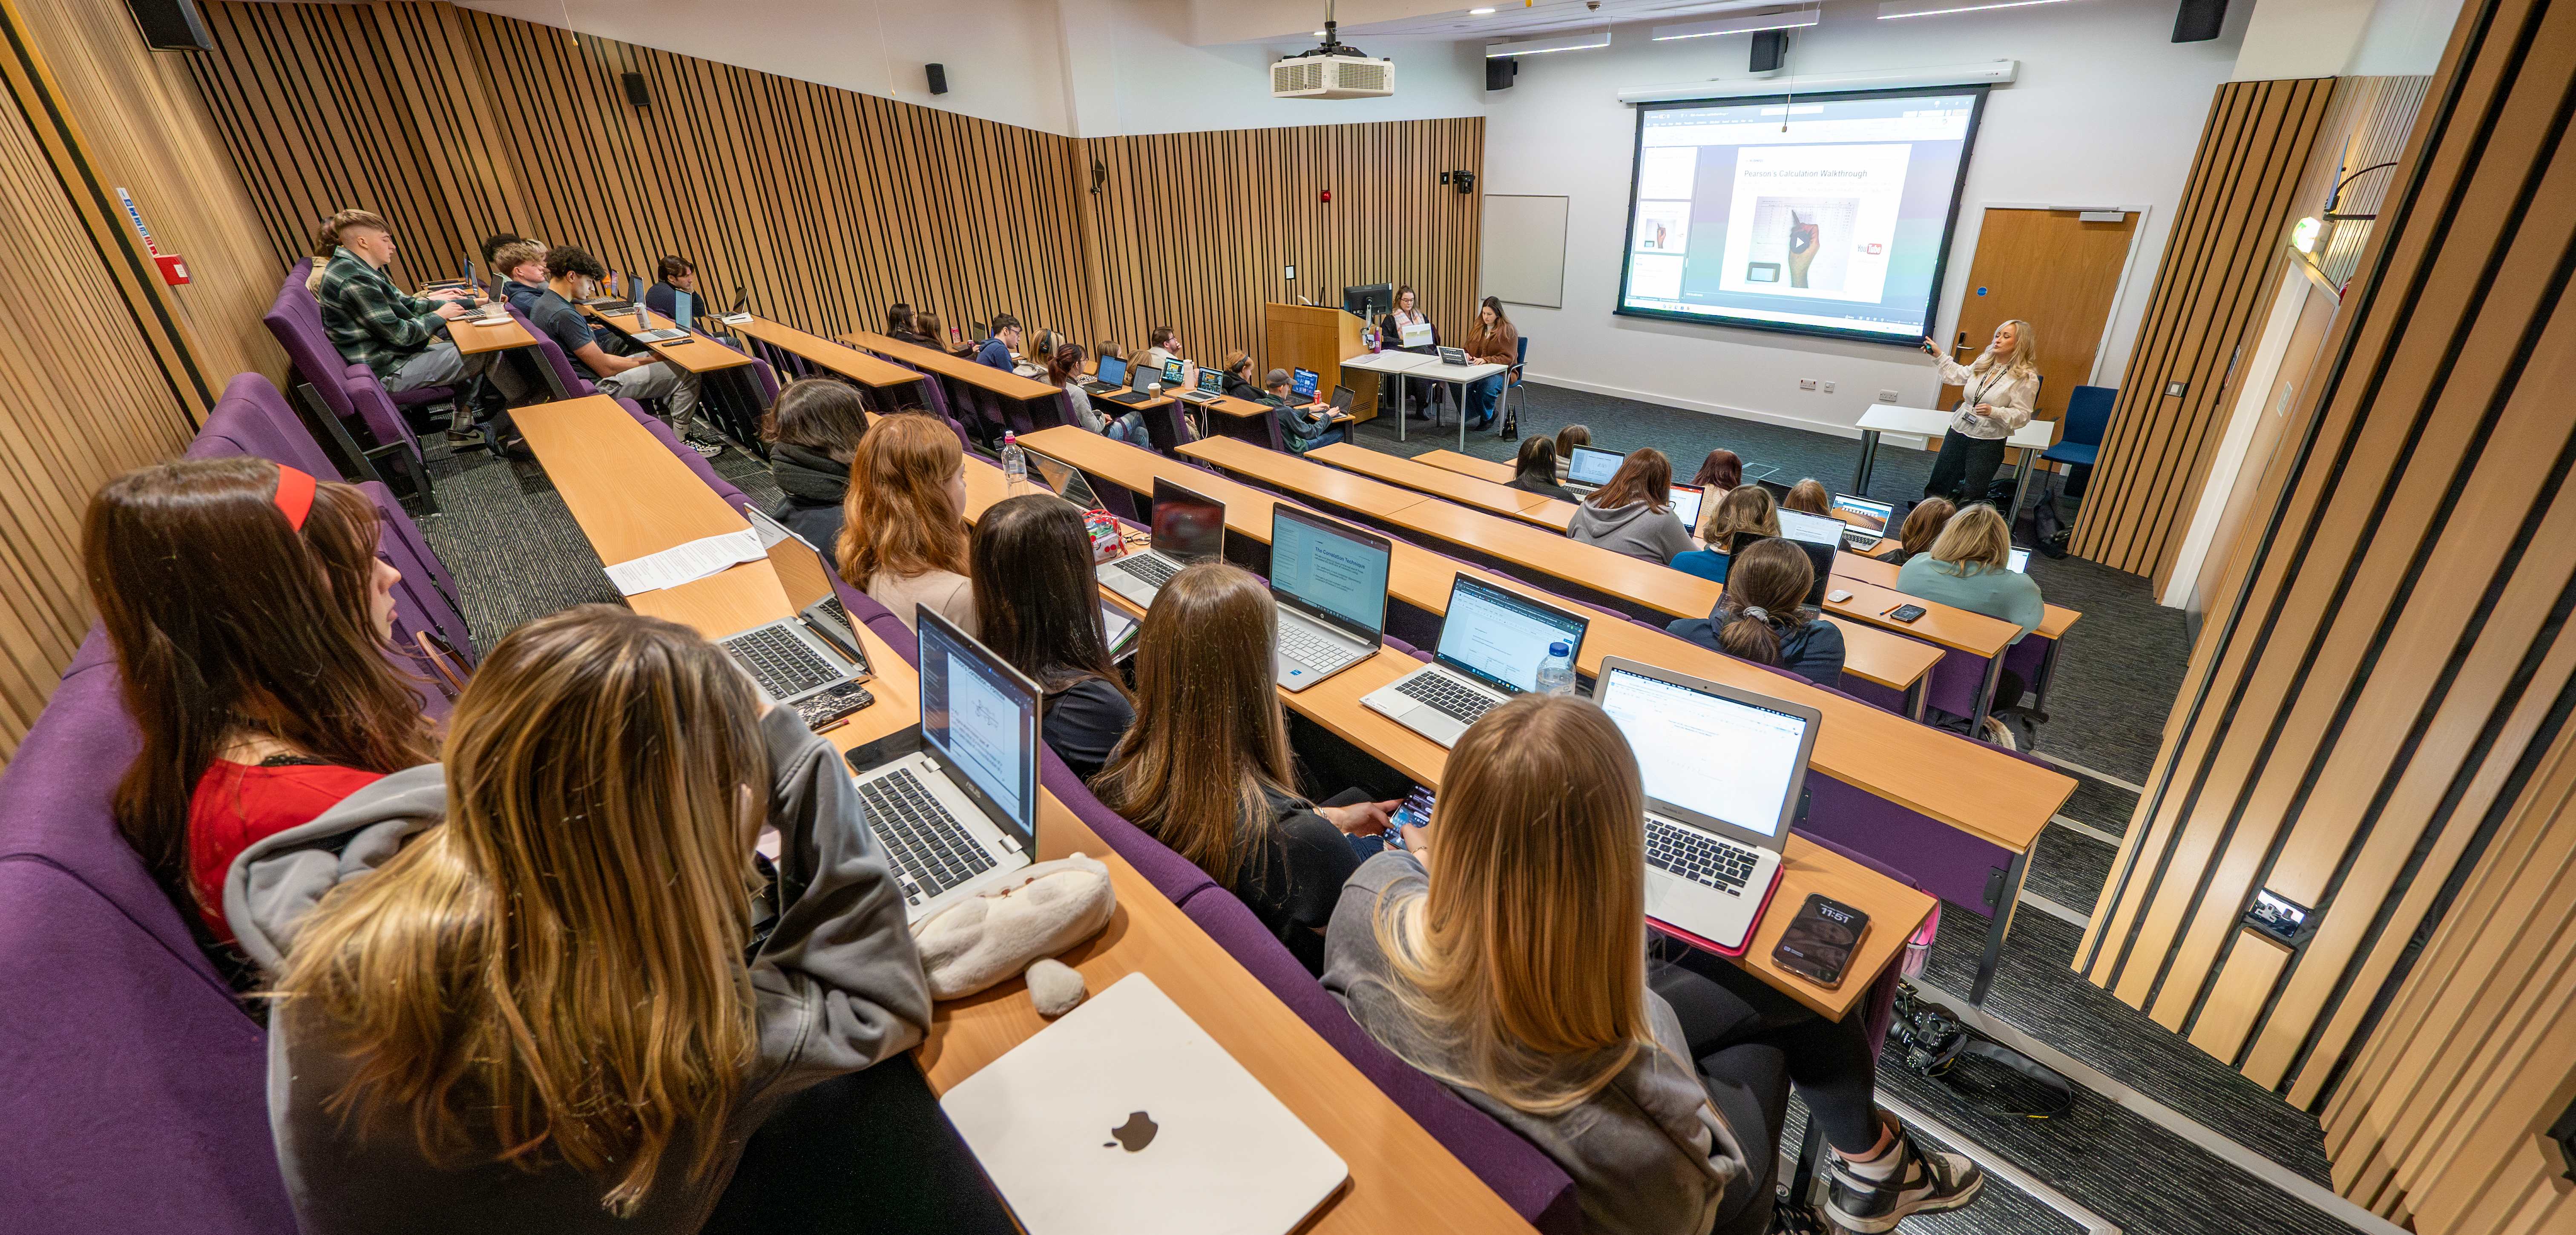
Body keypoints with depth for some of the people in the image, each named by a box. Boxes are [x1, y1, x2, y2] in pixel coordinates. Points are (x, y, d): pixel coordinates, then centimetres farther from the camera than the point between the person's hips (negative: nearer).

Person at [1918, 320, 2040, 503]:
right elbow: (1960, 375, 25)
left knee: (1972, 497, 1)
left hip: (1988, 442, -5)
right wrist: (1939, 355, 22)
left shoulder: (2026, 377, -12)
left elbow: (2022, 415, -13)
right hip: (1958, 432, 5)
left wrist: (1993, 412, -28)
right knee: (1937, 488, 10)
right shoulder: (1984, 362, 5)